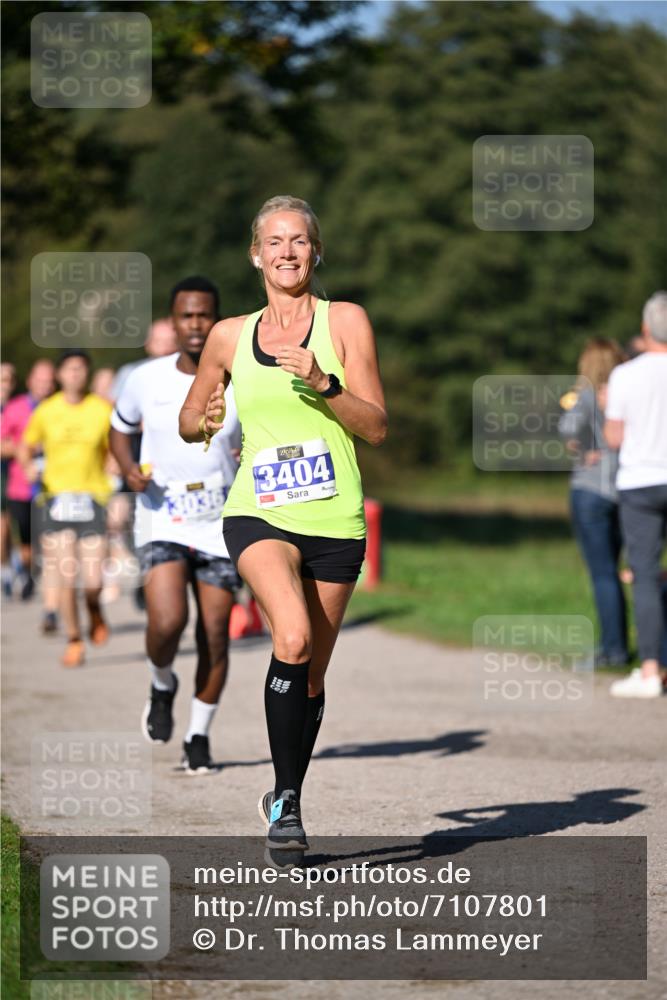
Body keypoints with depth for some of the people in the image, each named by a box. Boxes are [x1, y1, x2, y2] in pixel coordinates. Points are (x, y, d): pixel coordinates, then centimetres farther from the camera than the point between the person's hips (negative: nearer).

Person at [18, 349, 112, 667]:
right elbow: (25, 447, 17)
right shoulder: (45, 412, 4)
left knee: (93, 580, -8)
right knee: (66, 578, -6)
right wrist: (28, 466, -5)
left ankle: (94, 609, 27)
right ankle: (74, 640, 13)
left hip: (93, 498, -1)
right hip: (57, 498, 1)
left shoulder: (103, 410, 1)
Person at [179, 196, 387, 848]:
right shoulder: (230, 336, 10)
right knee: (292, 638, -27)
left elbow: (377, 427, -1)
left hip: (334, 520, 1)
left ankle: (285, 798, 29)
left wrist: (324, 384, -17)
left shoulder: (345, 321, 3)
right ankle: (286, 801, -18)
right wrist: (204, 422, -1)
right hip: (259, 515, -1)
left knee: (310, 677, 7)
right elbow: (188, 421, 22)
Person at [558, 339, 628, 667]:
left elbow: (570, 426, -26)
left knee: (602, 573, -1)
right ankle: (618, 642, 17)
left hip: (591, 489, -5)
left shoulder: (588, 395, -10)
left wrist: (583, 448, -8)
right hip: (625, 490, 5)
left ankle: (613, 648, -2)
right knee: (610, 570, 16)